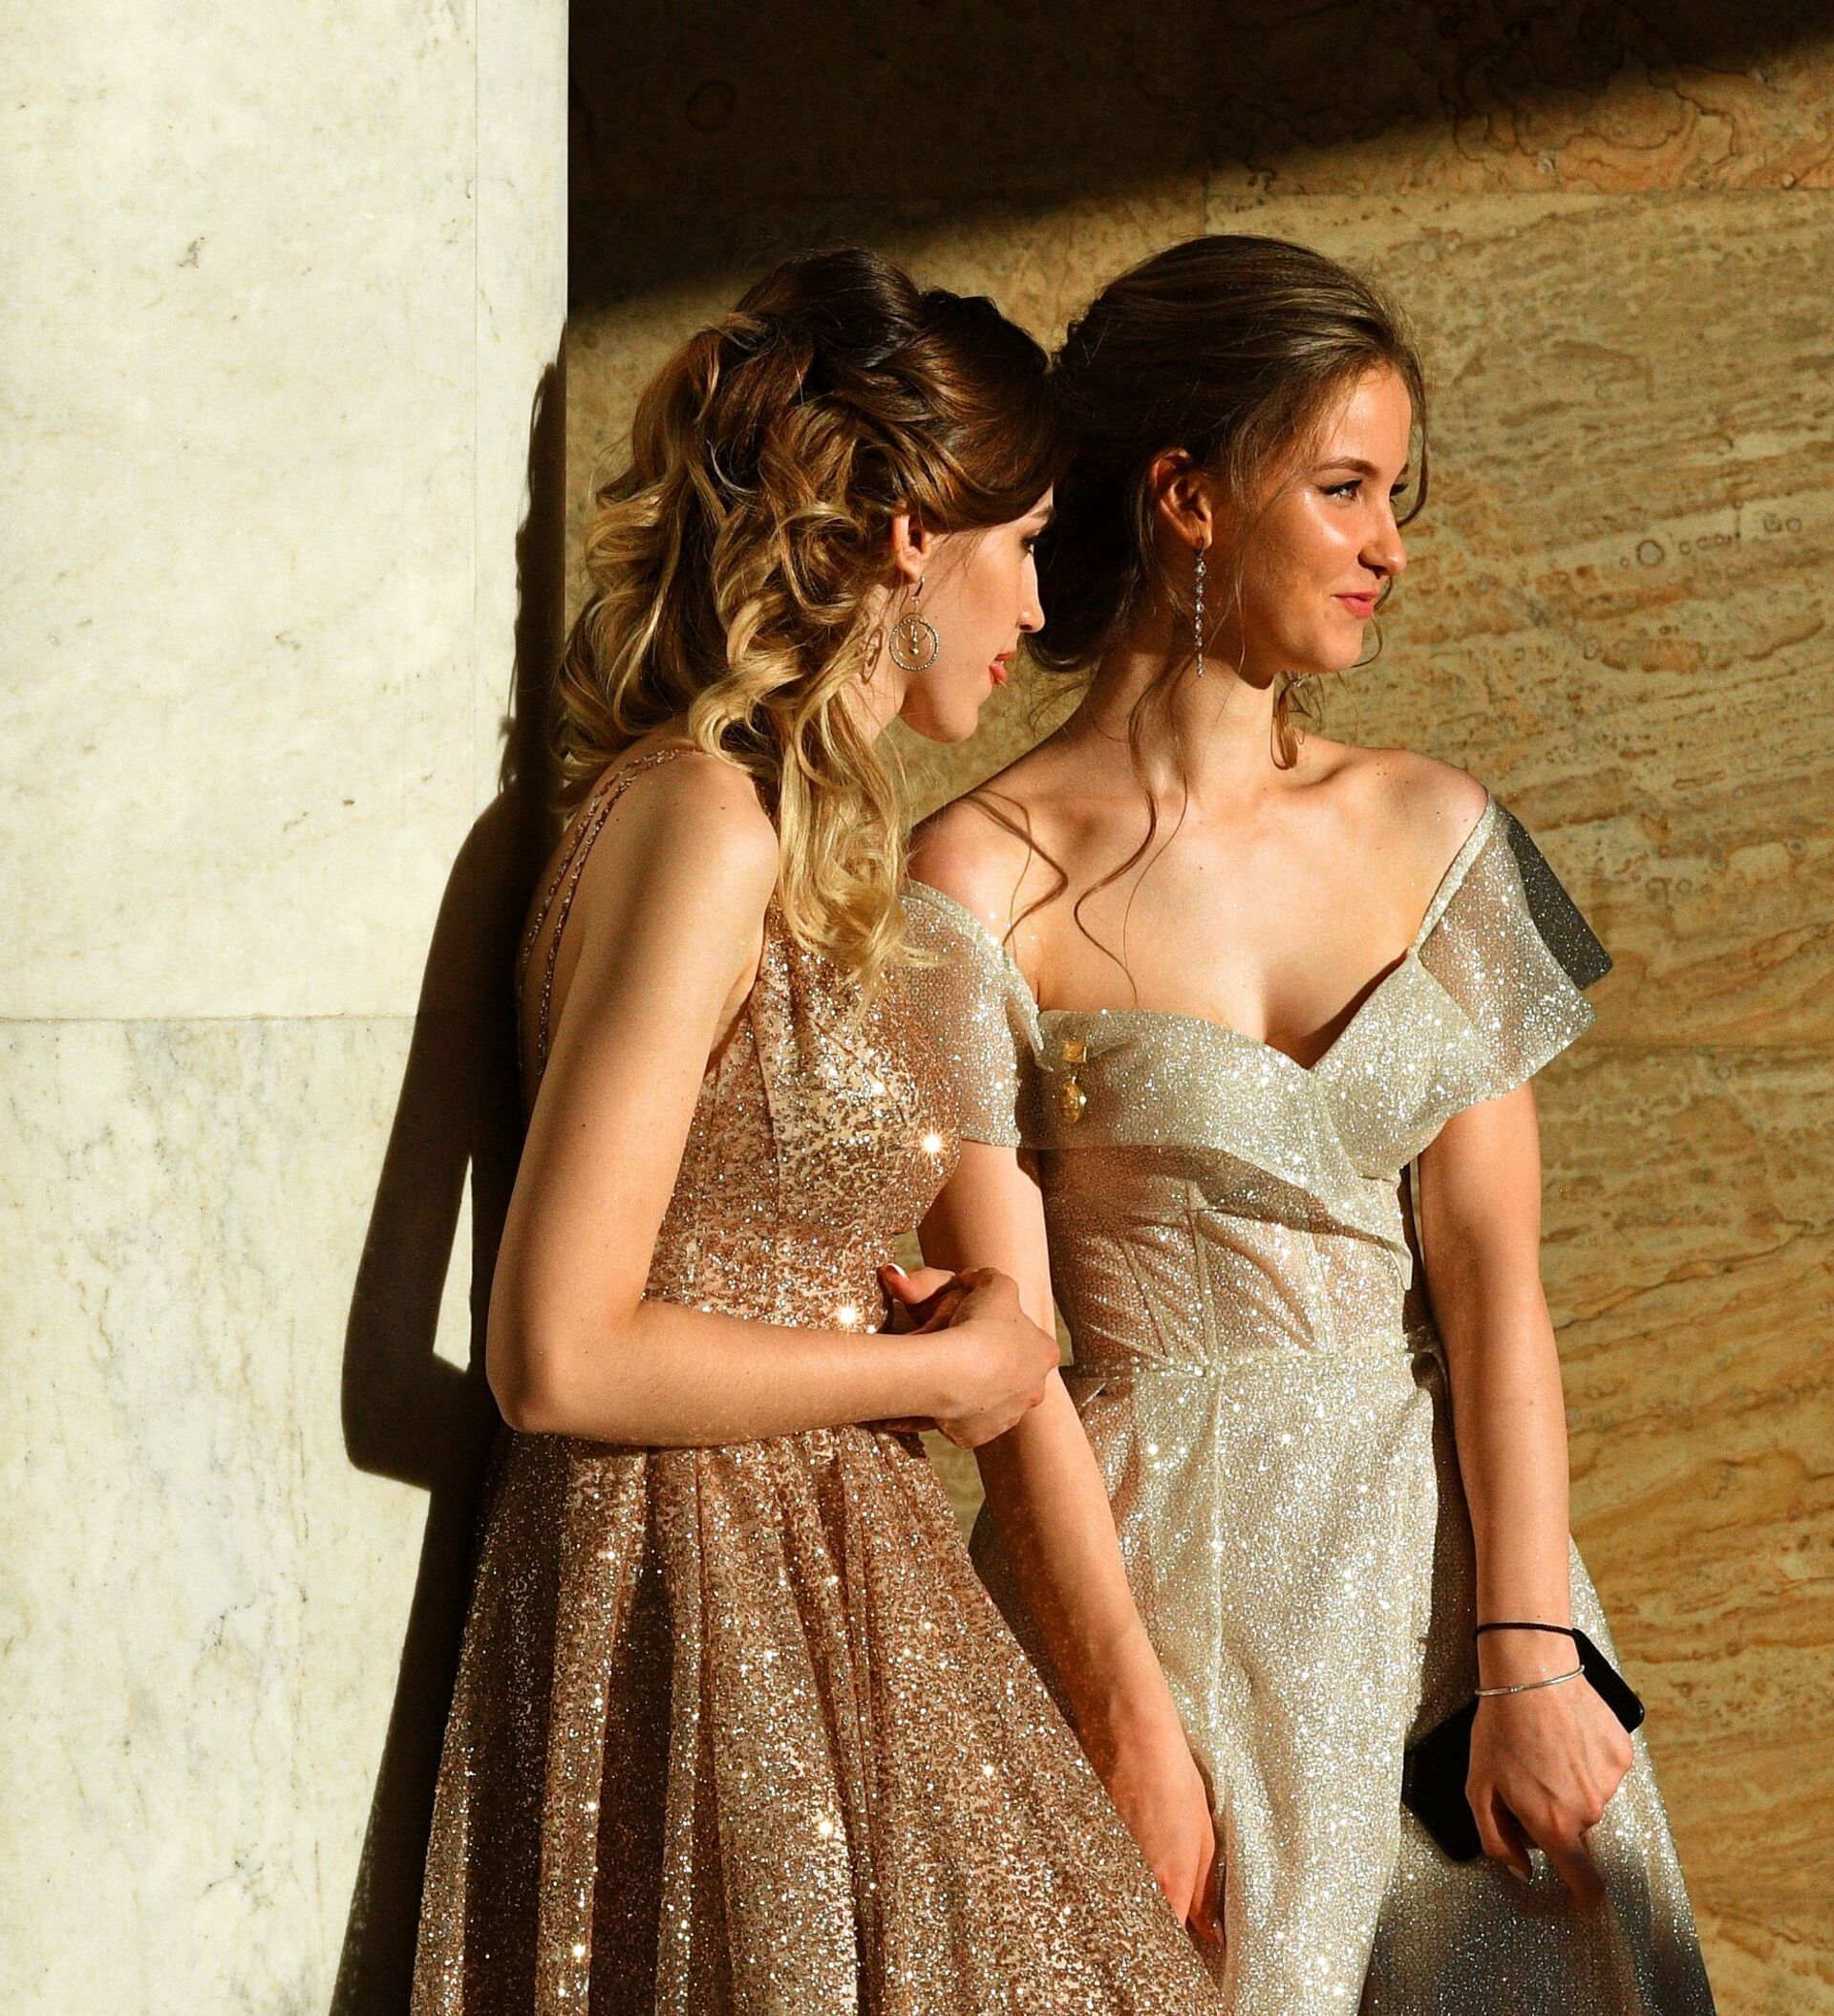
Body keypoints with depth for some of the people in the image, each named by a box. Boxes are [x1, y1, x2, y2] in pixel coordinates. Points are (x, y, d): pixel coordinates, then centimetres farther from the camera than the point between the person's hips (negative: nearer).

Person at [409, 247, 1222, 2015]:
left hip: (812, 1585, 9)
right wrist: (939, 1367, -11)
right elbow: (560, 1355, -21)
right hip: (707, 1618, -9)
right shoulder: (705, 823, -17)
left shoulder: (799, 835, 12)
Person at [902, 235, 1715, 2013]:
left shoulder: (1431, 832, 5)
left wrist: (1529, 1663, -10)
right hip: (1158, 1578, -4)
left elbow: (1494, 1281, -2)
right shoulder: (980, 882, -7)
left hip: (1449, 1558, 4)